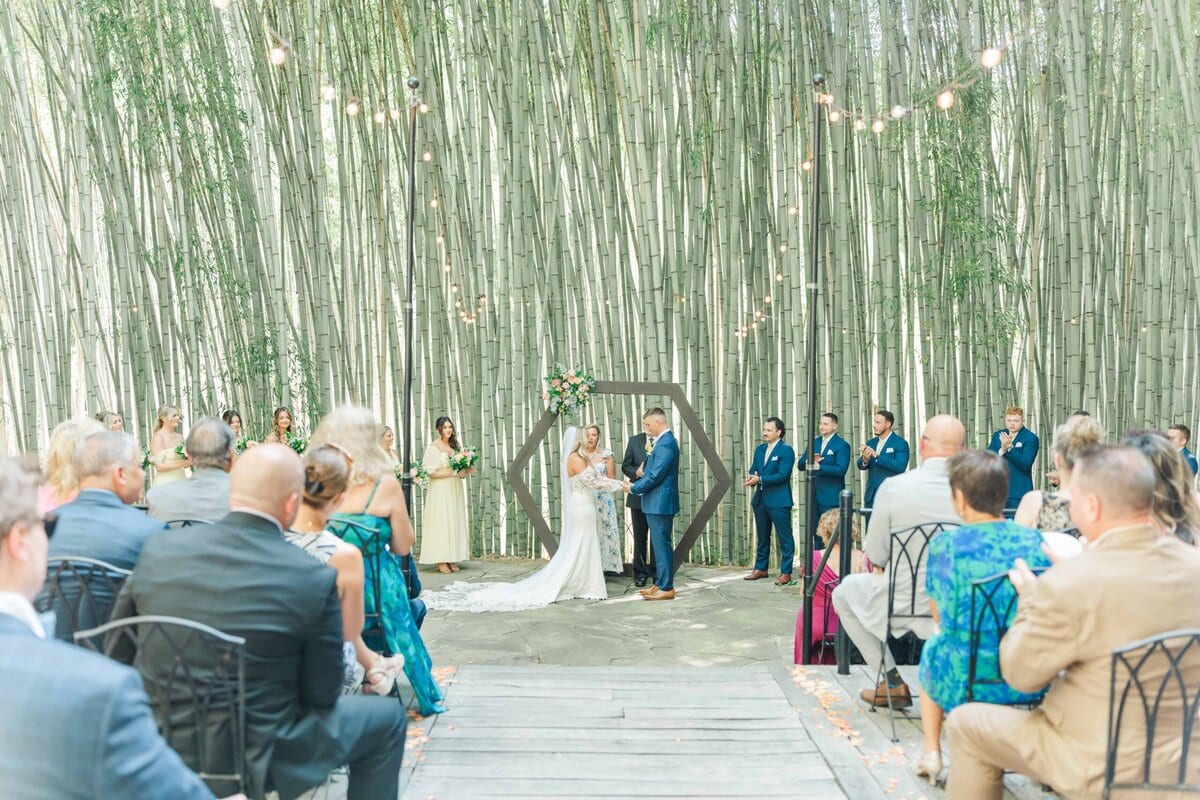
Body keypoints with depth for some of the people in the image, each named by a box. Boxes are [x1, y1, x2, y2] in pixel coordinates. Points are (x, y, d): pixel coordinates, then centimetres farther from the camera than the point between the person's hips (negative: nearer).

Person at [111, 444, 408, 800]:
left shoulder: (158, 553, -10)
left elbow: (116, 656, 3)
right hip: (253, 761, -5)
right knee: (387, 717, 16)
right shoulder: (315, 579, -20)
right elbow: (322, 694, -10)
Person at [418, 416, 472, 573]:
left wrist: (466, 471, -1)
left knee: (455, 522, 4)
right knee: (441, 523, -5)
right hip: (440, 491, -6)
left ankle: (452, 560, 8)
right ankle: (441, 561, -2)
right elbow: (432, 472, -14)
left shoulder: (454, 445, 12)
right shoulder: (433, 447, -8)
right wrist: (454, 472, -18)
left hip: (455, 490, 6)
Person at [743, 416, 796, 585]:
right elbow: (753, 470, 12)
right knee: (762, 537, 15)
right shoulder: (760, 449, 13)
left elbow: (783, 475, -18)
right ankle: (760, 569, 25)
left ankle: (786, 572, 4)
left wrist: (760, 479, -23)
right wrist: (751, 478, -11)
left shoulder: (786, 450, -9)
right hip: (760, 499, 7)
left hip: (779, 500, -7)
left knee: (785, 538, -1)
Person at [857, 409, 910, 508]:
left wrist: (877, 456, -24)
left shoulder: (900, 443, -6)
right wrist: (865, 459, -18)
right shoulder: (870, 443, 12)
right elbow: (861, 465, 6)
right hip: (871, 496, 6)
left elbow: (900, 466, -19)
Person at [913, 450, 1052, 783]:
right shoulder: (1035, 540, -4)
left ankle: (932, 753, 32)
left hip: (967, 683, -3)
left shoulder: (945, 544, -13)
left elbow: (940, 616, 0)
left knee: (932, 648, 31)